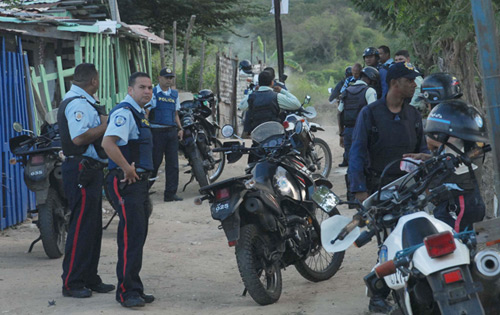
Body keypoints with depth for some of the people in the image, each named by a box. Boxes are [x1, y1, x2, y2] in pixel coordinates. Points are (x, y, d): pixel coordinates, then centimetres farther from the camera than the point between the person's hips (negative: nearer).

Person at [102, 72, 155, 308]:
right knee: (131, 236, -12)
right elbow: (108, 143, -29)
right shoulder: (124, 112, -15)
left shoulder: (138, 113, 19)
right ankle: (127, 291, -9)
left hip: (139, 181, 11)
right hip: (126, 182, -11)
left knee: (138, 235, 13)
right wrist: (127, 169, -24)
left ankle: (134, 289, 19)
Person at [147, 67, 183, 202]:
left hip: (172, 132, 6)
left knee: (173, 164, 3)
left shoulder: (175, 94, 16)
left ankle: (170, 194, 8)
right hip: (157, 132, -6)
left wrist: (180, 128, 9)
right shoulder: (152, 93, -2)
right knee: (154, 162, -4)